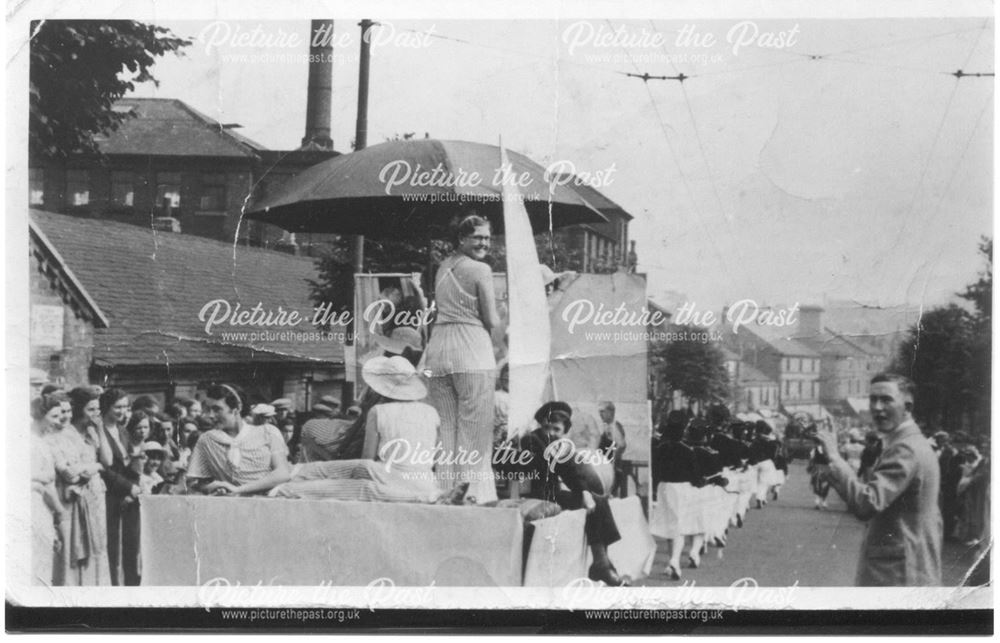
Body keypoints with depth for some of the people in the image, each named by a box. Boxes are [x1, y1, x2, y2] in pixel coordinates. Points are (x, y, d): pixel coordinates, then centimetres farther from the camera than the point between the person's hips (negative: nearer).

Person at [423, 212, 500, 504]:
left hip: (438, 347, 7)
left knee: (444, 430, 11)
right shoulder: (481, 270, -6)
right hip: (472, 351, -6)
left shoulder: (443, 267, 15)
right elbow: (492, 322, -6)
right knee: (474, 433, -1)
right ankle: (475, 496, 0)